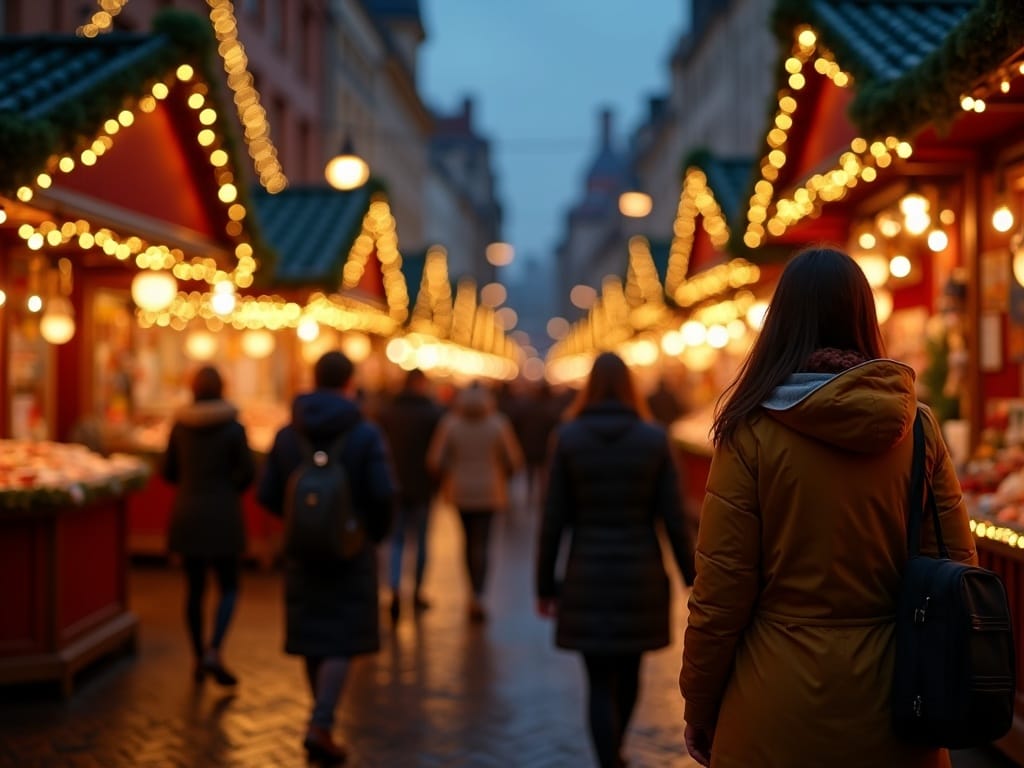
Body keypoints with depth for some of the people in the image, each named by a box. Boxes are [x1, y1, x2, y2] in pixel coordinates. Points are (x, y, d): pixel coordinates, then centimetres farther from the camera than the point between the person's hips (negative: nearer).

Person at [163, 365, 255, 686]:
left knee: (194, 588, 11)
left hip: (187, 514, 3)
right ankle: (213, 652, -11)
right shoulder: (232, 427, -9)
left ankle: (198, 658, 17)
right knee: (229, 587, 6)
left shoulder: (179, 425, -1)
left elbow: (168, 472, 4)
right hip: (222, 515, -3)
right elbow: (248, 472, -8)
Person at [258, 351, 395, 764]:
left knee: (313, 638, 15)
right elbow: (383, 494, -16)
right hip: (351, 549, -4)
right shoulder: (365, 434, -10)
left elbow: (268, 495, 1)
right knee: (343, 641, 2)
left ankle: (324, 719, 27)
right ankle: (320, 726, -9)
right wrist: (375, 532, 2)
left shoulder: (287, 434, 1)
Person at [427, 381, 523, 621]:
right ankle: (477, 595, -15)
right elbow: (514, 460, -6)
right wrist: (501, 475, 14)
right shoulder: (498, 424, -8)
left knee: (470, 540, 18)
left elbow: (434, 460, -10)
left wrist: (448, 477, 9)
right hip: (489, 491, -1)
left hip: (459, 491, 1)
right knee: (481, 544, 1)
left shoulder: (450, 424, -7)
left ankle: (476, 592, 26)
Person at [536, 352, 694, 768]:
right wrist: (691, 578, 5)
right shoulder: (653, 438, -4)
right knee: (628, 671, 22)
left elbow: (553, 519, -5)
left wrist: (545, 584, 3)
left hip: (588, 576, -2)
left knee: (599, 682, 5)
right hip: (641, 573, 2)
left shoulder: (568, 437, -5)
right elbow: (673, 518, -5)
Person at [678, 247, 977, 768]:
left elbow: (721, 591, -10)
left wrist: (698, 711, 2)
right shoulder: (918, 426, -3)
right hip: (892, 703, 3)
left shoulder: (751, 431, -11)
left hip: (781, 708, -2)